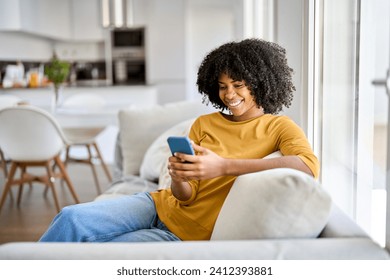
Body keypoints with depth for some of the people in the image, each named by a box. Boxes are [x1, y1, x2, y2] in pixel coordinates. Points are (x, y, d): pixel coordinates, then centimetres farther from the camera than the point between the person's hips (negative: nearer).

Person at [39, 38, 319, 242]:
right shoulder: (204, 124, 7)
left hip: (188, 234, -4)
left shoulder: (279, 127, -5)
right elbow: (186, 195, 4)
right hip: (162, 205, 4)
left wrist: (223, 166, -34)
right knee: (72, 217, -18)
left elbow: (309, 166, -28)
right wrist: (178, 178, -22)